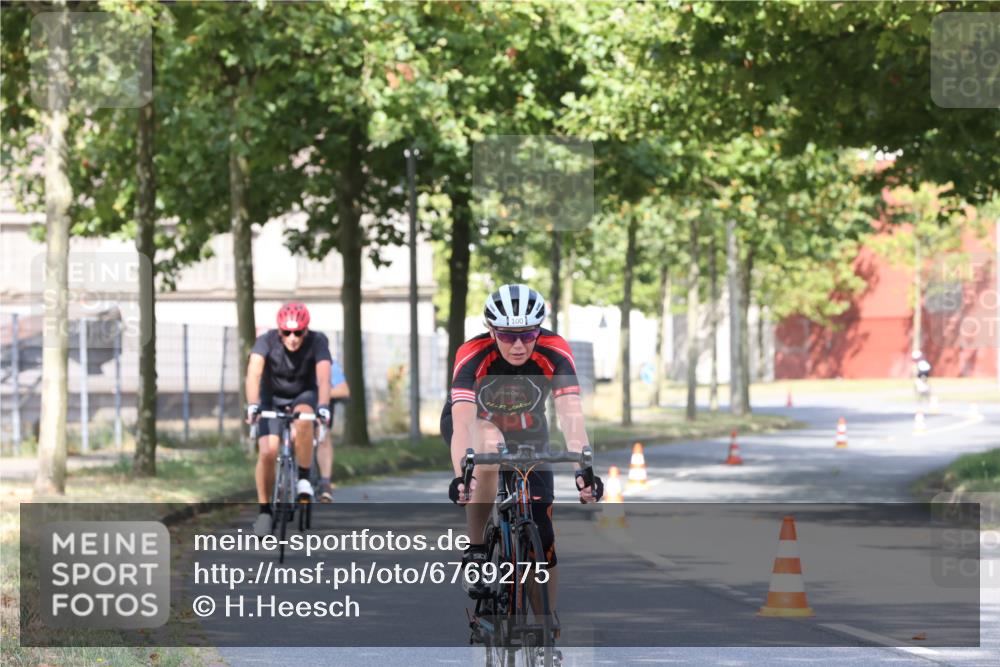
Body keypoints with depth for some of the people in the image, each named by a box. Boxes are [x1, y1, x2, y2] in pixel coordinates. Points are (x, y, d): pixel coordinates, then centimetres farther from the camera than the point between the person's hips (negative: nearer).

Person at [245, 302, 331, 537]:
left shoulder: (317, 341, -24)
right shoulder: (267, 341, -25)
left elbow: (324, 377, -37)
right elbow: (254, 373, -38)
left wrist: (323, 406, -55)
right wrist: (252, 405, -55)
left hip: (303, 397, 0)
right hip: (272, 399, 0)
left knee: (302, 421, -36)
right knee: (267, 452, -20)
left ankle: (304, 480, -20)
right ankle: (264, 510, -2)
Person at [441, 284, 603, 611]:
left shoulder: (554, 353, -30)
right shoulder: (473, 355, -34)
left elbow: (571, 414, -39)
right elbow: (462, 423, -44)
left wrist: (583, 469, -56)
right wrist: (460, 476, -60)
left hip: (528, 437, 2)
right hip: (473, 426, -2)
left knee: (542, 537, -8)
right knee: (489, 441, -39)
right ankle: (474, 551, -28)